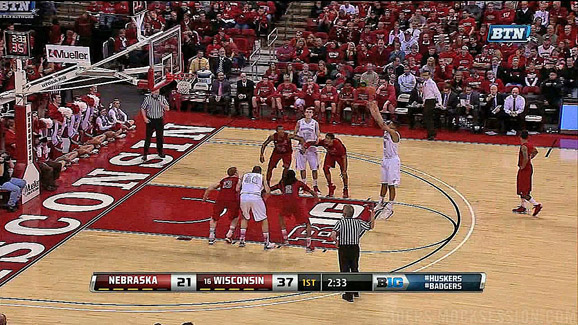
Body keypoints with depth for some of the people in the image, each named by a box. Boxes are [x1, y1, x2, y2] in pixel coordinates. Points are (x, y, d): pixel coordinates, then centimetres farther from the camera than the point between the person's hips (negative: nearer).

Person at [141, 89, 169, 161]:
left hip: (159, 120, 2)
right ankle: (145, 154, 1)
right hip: (150, 120, -2)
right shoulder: (147, 98, -7)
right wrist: (145, 118, -10)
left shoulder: (162, 98, 0)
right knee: (148, 138, -2)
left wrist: (162, 104, -18)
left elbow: (167, 108, 2)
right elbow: (142, 108, 0)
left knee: (160, 137, 12)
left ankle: (160, 152, 28)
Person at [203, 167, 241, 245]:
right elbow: (237, 189, 2)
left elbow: (209, 189, 26)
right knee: (235, 218, 25)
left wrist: (204, 198, 38)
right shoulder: (237, 180, 22)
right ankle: (229, 236, 16)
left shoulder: (223, 181, 29)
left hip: (220, 199, 2)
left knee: (214, 218, 22)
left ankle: (211, 237, 10)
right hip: (232, 200, -2)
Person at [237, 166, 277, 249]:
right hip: (256, 198, -2)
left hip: (244, 197, 2)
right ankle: (266, 243, 12)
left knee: (245, 217, 28)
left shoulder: (245, 175, 25)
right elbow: (268, 191, 10)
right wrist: (265, 197, 31)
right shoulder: (261, 177, 21)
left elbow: (237, 189, 17)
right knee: (264, 219, 14)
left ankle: (241, 240, 24)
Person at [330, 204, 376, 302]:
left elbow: (333, 235, -23)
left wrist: (336, 241, -4)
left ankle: (349, 295, 6)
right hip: (355, 248, 4)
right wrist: (372, 216, 20)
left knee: (345, 271, 5)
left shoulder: (341, 222, -12)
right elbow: (371, 226, 11)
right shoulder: (358, 222, -1)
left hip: (343, 249, -4)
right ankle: (356, 291, 34)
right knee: (355, 269, 21)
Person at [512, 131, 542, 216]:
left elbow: (526, 158, -33)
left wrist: (522, 166, -20)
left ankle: (537, 205, -11)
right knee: (523, 190, 20)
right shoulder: (530, 145, 6)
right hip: (529, 168, 10)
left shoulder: (523, 147, -21)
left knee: (524, 193, -6)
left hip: (524, 170, -10)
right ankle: (522, 207, 27)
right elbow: (535, 152, 25)